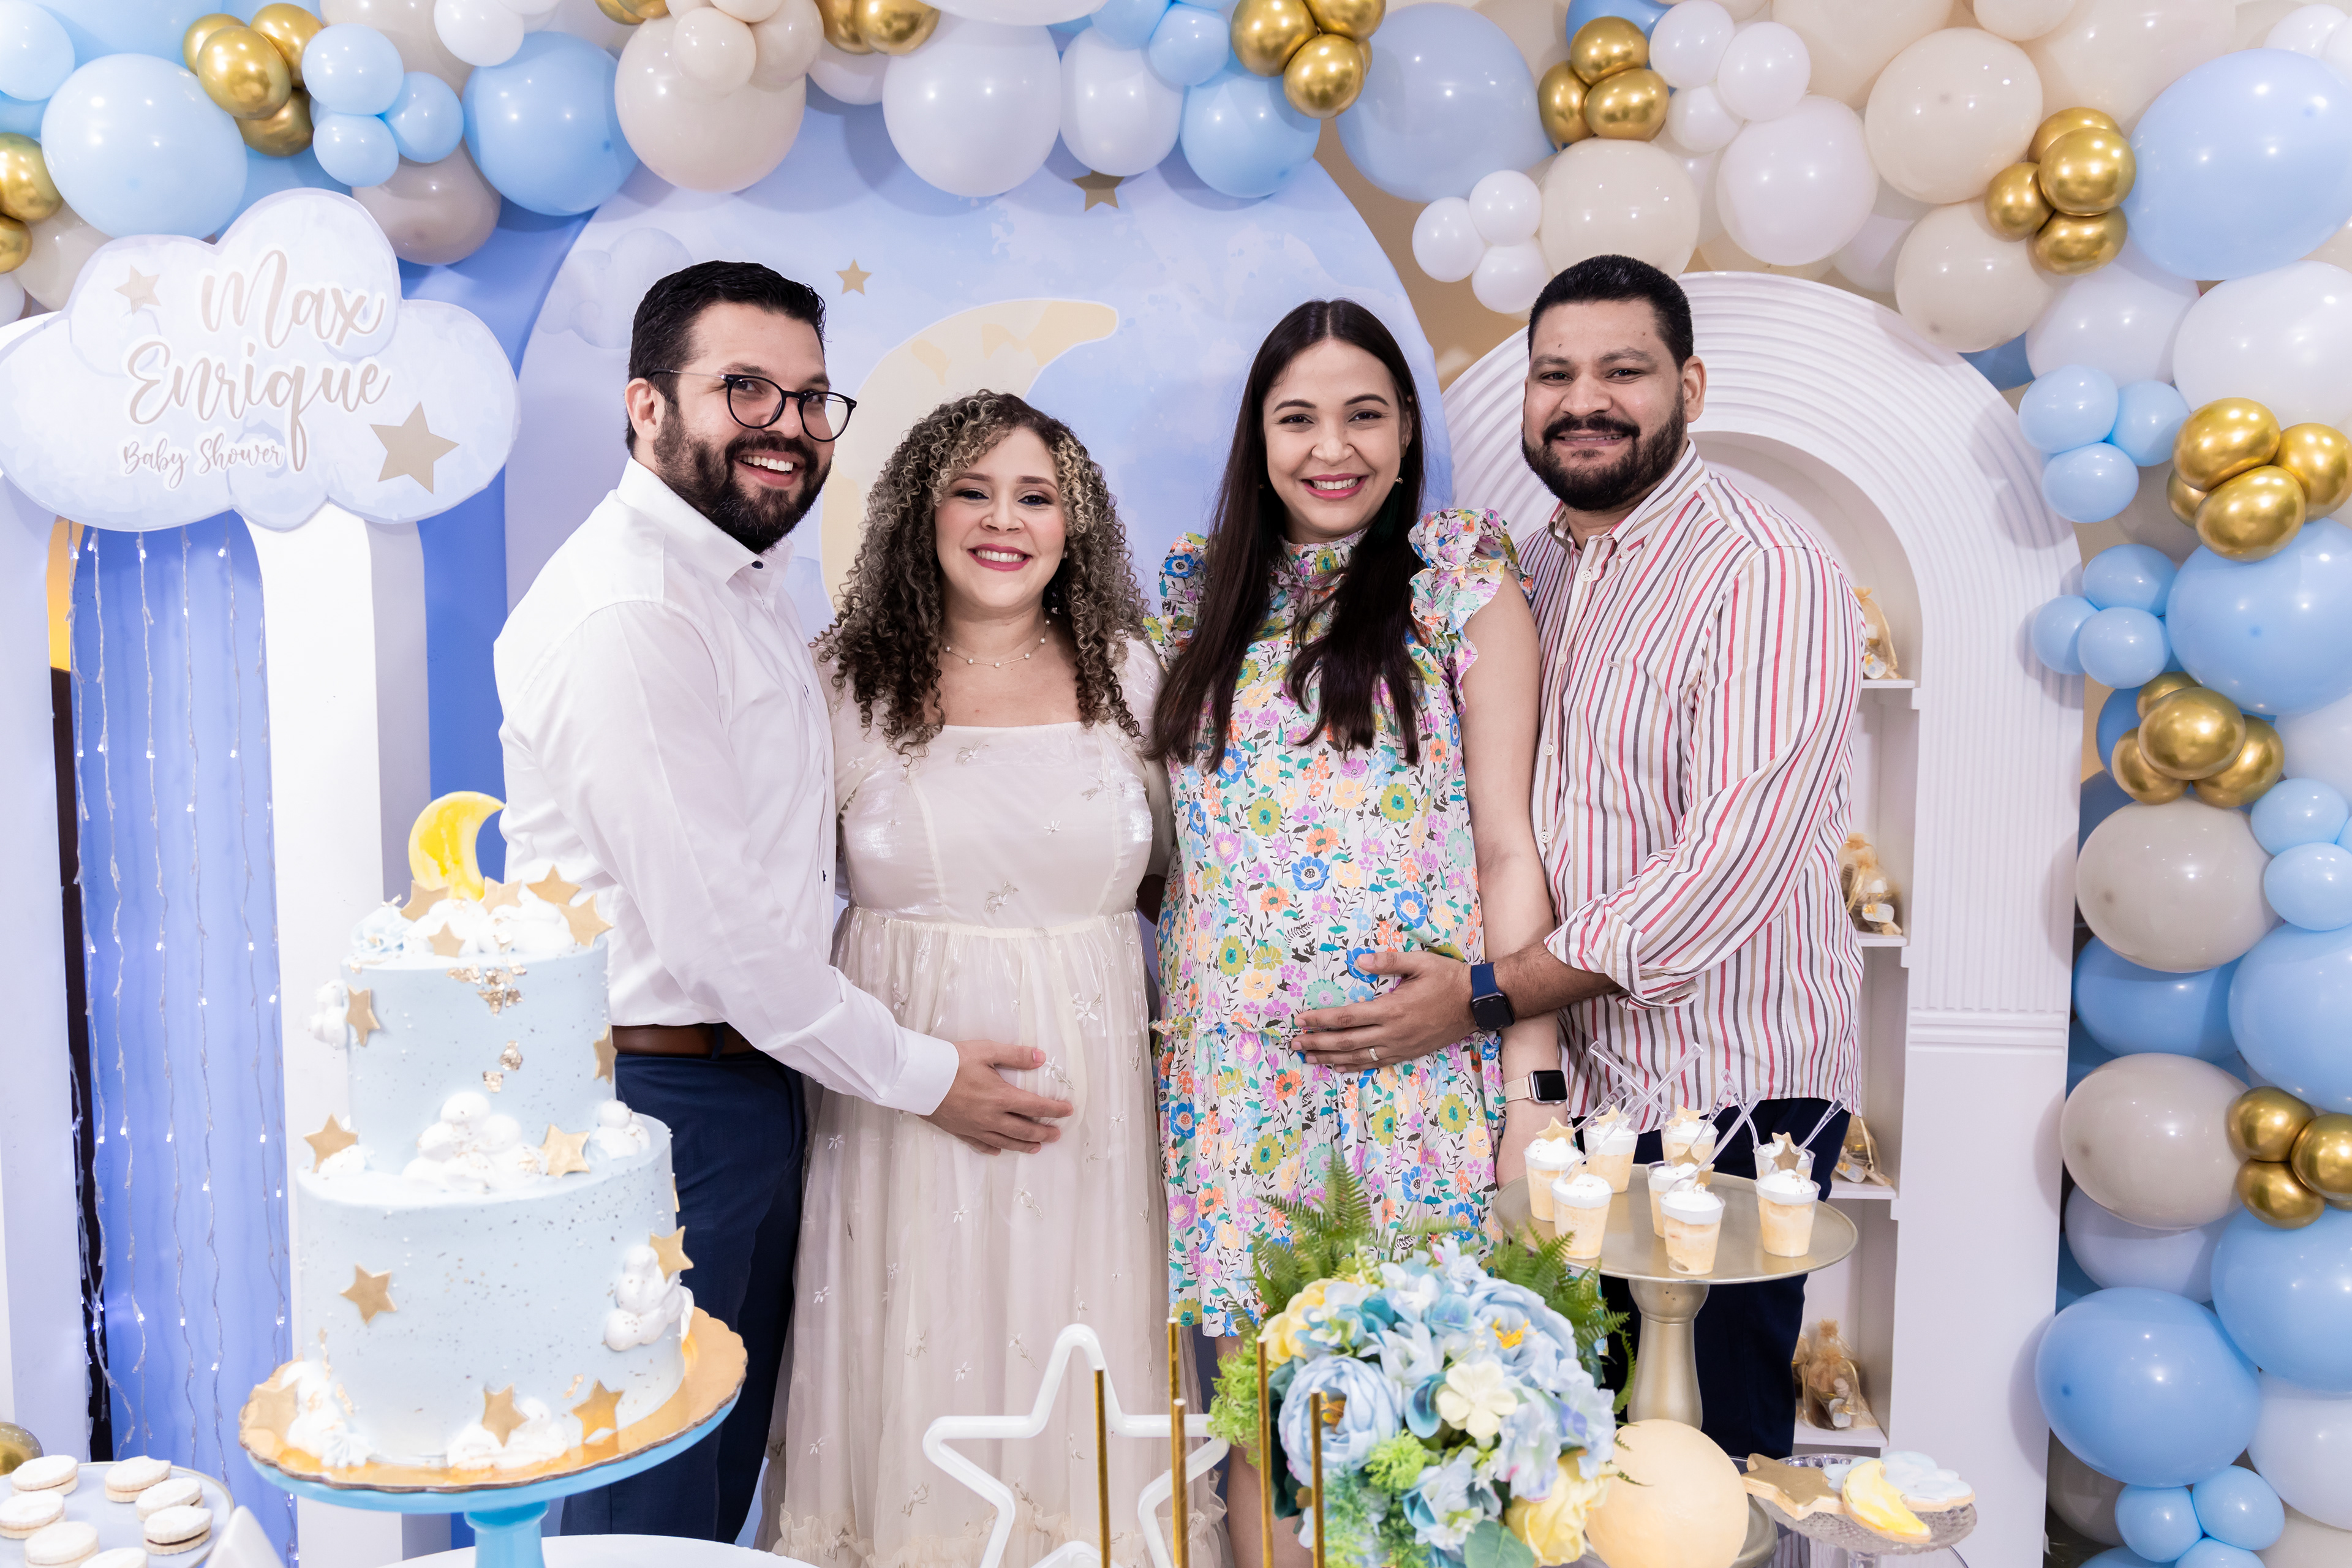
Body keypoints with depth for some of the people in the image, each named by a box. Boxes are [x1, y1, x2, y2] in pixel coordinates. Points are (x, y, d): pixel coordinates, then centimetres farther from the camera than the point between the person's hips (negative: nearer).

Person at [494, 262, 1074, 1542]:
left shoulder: (750, 583, 13)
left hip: (752, 1085, 9)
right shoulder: (624, 609, -20)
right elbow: (710, 922, -22)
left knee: (725, 1467, 22)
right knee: (653, 1504, 8)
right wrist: (921, 1077, -12)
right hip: (657, 1105, -9)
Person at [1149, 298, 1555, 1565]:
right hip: (1232, 1065, 3)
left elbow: (1510, 846, -3)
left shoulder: (1464, 580, 0)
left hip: (1415, 1064, -3)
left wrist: (1532, 1080, -9)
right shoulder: (1201, 593, 10)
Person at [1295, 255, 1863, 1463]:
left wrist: (1487, 995, -21)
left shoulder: (1765, 576, -13)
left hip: (1724, 1098, -6)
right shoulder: (1532, 571, 10)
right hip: (1566, 1081, 6)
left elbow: (1731, 862, -22)